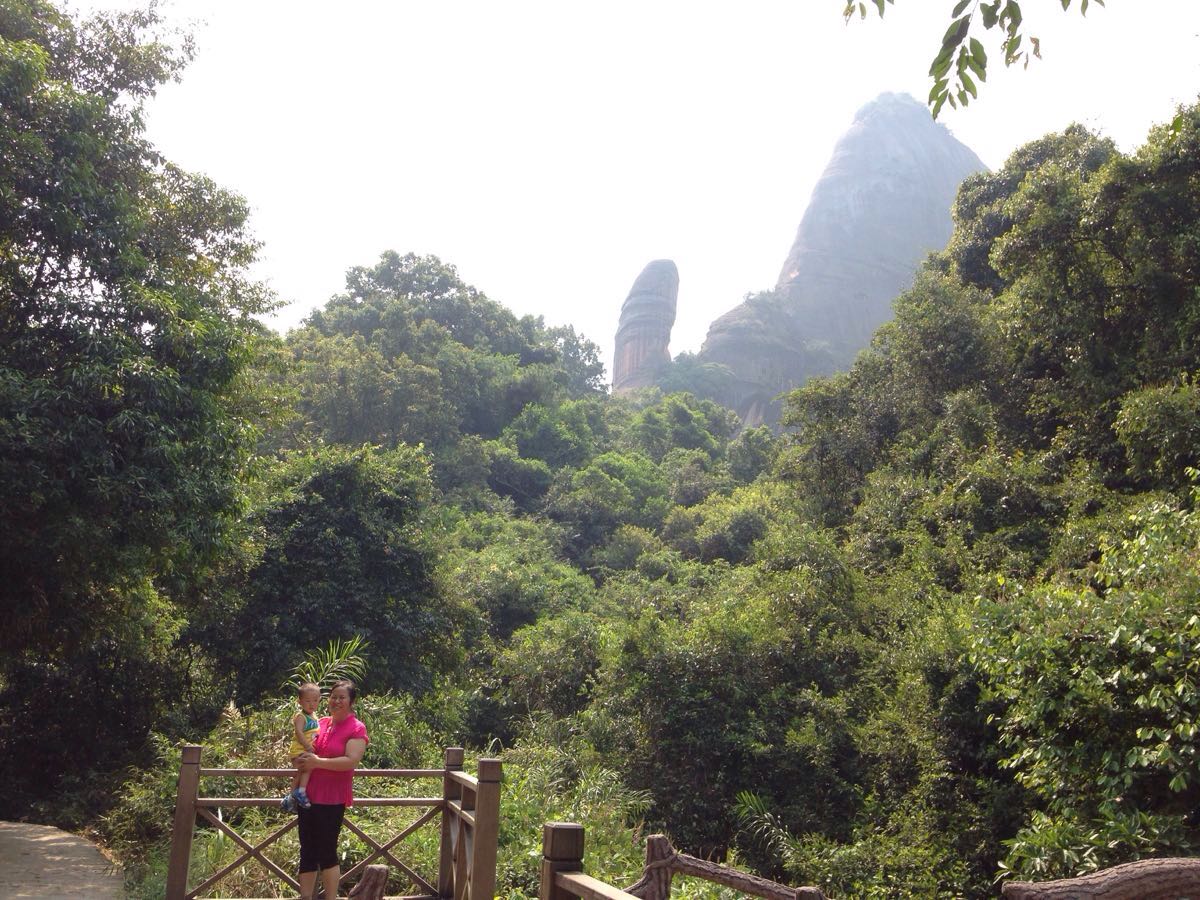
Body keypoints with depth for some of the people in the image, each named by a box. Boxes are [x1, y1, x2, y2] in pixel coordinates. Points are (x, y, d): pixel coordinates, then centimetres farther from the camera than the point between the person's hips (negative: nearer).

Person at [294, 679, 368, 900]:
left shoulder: (356, 729, -8)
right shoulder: (321, 723, 11)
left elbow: (351, 761, -20)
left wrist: (317, 762, -19)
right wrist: (301, 759, 3)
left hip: (332, 799, -6)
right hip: (308, 796, 6)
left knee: (326, 852, 2)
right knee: (307, 851, 11)